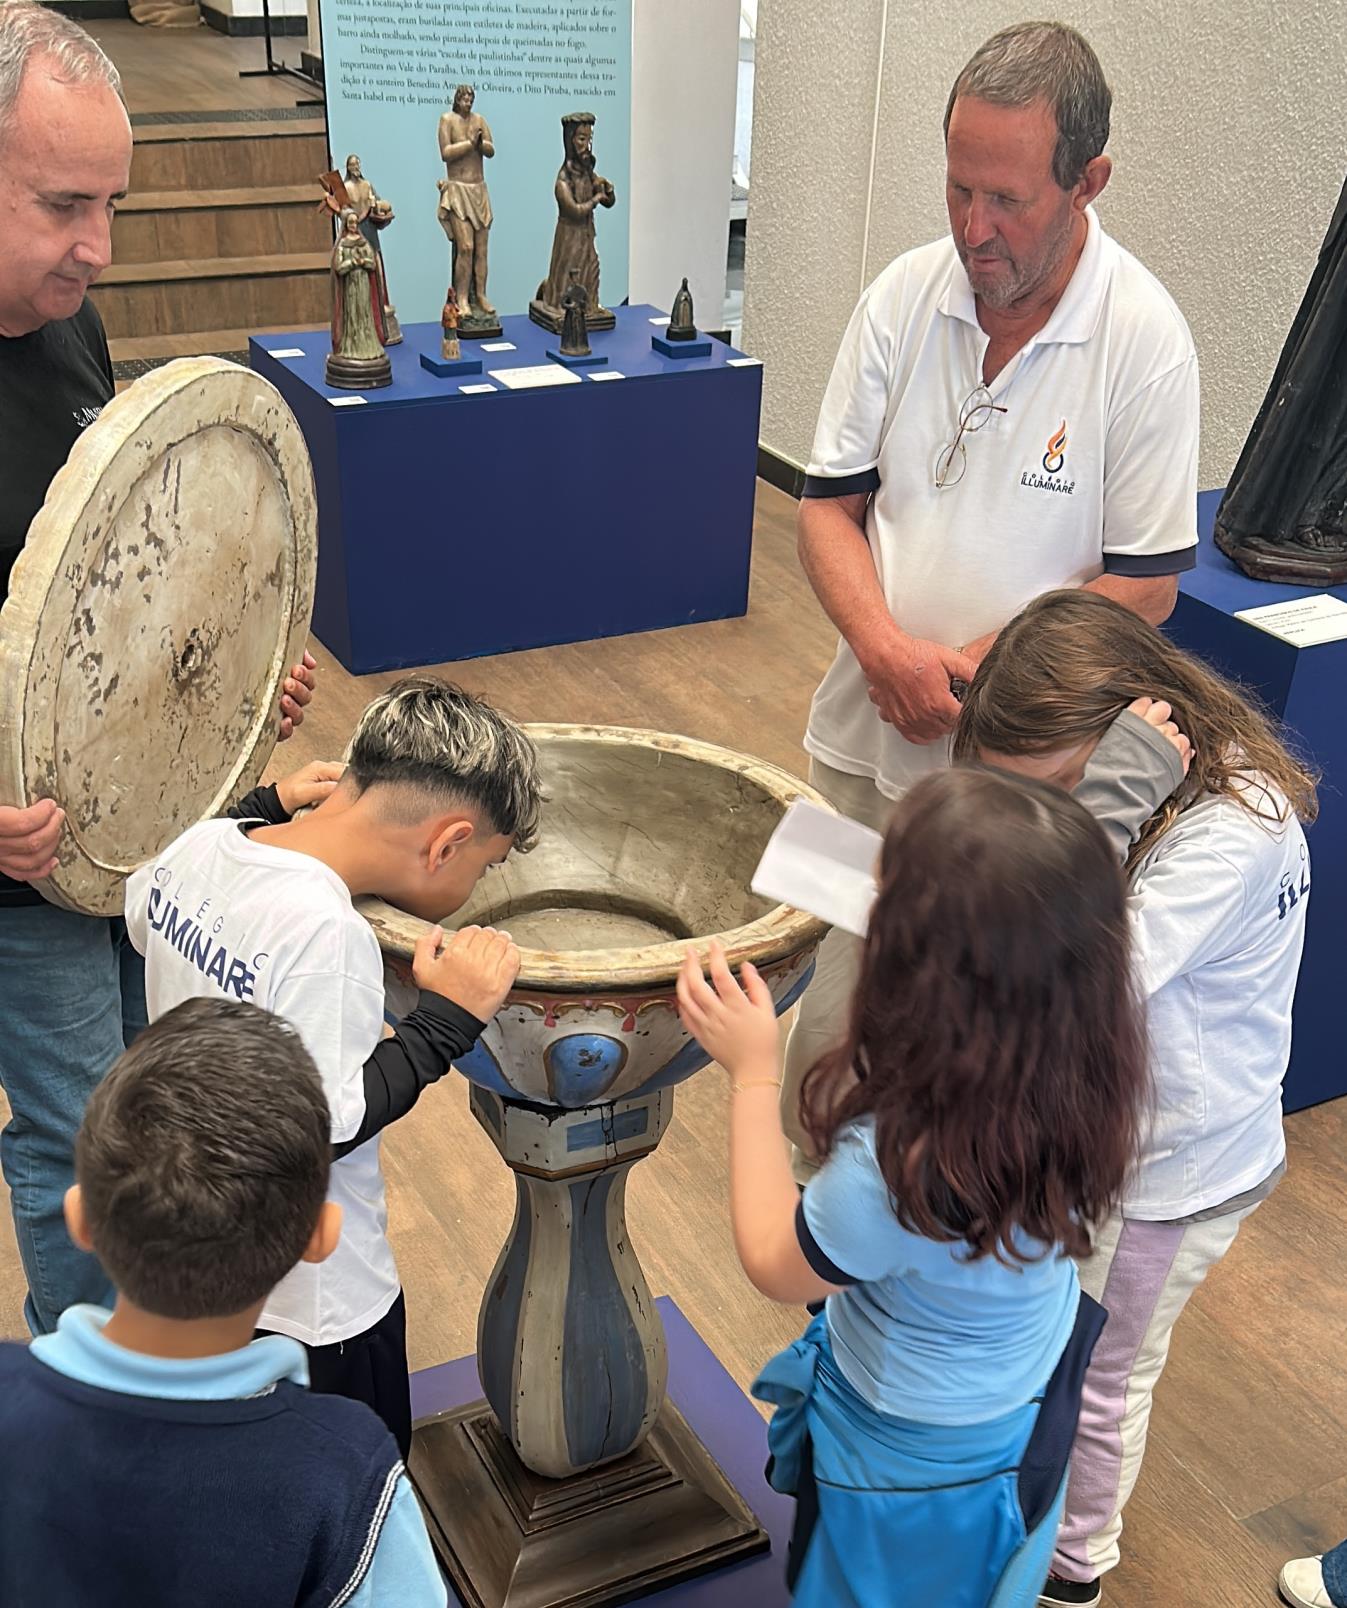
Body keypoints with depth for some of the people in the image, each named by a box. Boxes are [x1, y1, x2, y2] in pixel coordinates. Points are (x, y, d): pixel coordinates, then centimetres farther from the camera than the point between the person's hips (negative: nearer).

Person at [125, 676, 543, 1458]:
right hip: (313, 1299, -8)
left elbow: (141, 915, 14)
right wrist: (447, 1020, -26)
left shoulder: (203, 844, -9)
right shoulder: (323, 931, -34)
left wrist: (269, 807, 13)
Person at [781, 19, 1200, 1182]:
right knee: (834, 1000, 16)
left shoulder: (1144, 341, -13)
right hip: (869, 736, 4)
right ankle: (807, 1207, 39)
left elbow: (1144, 583, -10)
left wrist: (974, 671, -18)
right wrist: (888, 651, -16)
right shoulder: (906, 295, -3)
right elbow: (830, 502, 1)